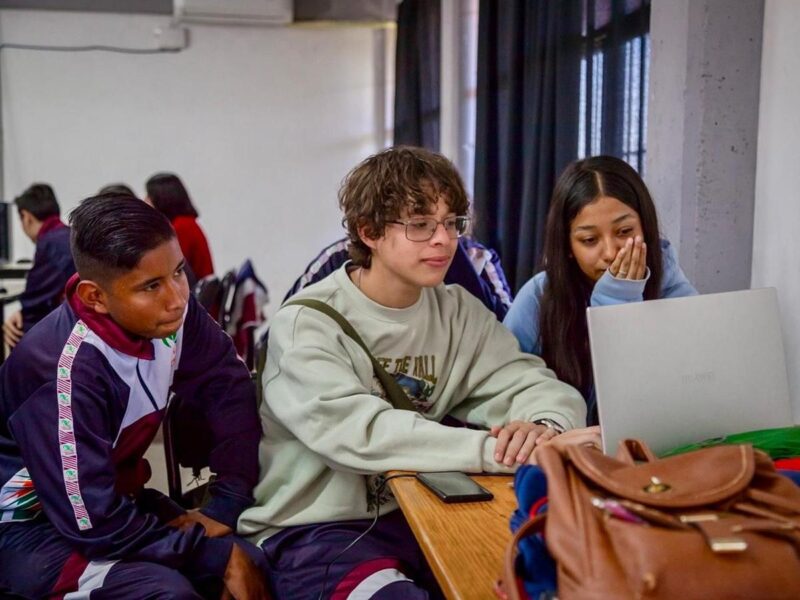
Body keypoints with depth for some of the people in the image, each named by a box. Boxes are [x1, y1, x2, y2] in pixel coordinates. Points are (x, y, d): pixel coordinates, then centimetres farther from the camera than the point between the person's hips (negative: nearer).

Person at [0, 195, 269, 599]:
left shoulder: (170, 314, -15)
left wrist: (225, 509, -16)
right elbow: (93, 523, -30)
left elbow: (231, 393, -7)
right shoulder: (65, 370, -32)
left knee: (255, 562, -10)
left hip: (115, 495, 6)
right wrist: (217, 555, -23)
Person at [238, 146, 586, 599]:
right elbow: (357, 433, -27)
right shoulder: (308, 324, -13)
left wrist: (546, 427, -24)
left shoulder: (458, 312, 4)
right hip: (317, 528, -5)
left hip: (419, 512, 5)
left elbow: (545, 387, 0)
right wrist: (495, 450, -34)